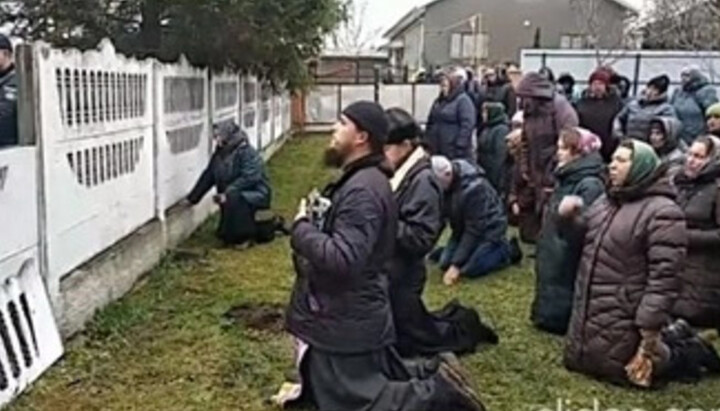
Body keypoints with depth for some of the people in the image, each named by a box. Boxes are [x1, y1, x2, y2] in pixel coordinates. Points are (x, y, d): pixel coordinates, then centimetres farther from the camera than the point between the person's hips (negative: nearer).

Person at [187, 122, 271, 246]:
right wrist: (192, 198, 10)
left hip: (255, 195, -7)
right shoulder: (219, 155, 3)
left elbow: (249, 178, -30)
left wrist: (227, 194, -34)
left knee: (234, 199, -38)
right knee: (224, 235, 3)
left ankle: (245, 237, -22)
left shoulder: (247, 153, -20)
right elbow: (207, 177, 10)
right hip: (230, 197, 8)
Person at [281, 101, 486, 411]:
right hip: (347, 314, 10)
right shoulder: (358, 180, 9)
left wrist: (301, 228, -21)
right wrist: (315, 221, 2)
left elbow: (342, 258, -34)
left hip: (345, 322, -10)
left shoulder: (362, 190, -25)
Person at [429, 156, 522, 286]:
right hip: (463, 227, 7)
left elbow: (474, 230, -30)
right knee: (445, 264, -2)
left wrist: (456, 265, -30)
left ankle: (507, 251, 4)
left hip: (489, 227, -7)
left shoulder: (472, 188, -34)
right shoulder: (443, 185, -14)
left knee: (469, 269, -17)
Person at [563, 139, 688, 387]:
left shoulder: (662, 213, -19)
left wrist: (651, 325, -24)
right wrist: (572, 217, 3)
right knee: (576, 363, 20)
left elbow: (664, 275, -23)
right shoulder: (607, 201, 8)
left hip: (622, 318, -9)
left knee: (612, 371, 1)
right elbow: (588, 235, 24)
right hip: (588, 309, 9)